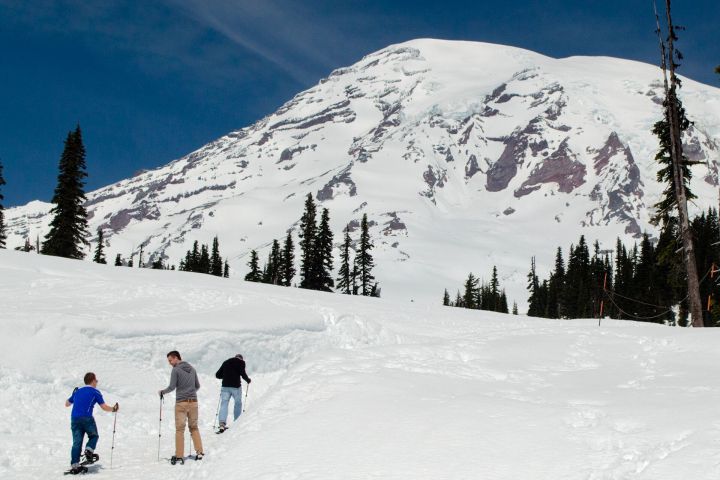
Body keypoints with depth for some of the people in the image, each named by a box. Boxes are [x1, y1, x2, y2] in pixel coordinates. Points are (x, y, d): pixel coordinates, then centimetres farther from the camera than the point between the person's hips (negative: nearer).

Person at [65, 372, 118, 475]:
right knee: (94, 436, 17)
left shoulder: (78, 391, 21)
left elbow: (67, 404, 32)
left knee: (77, 442, 1)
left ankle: (74, 465, -8)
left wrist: (73, 395, 49)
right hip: (86, 418, -4)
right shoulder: (95, 392, 7)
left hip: (74, 419, 4)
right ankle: (89, 451, -9)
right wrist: (113, 409, 21)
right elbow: (104, 407, 3)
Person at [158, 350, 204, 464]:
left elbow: (172, 387, -11)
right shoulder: (192, 368, 10)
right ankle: (199, 452, 9)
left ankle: (179, 456, -1)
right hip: (193, 401, 5)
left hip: (181, 403, -5)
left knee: (180, 429, 0)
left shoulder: (176, 370, -8)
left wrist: (162, 392, 6)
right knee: (194, 427, 14)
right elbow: (198, 386, 16)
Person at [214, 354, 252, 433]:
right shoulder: (241, 362, 5)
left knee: (224, 404, -1)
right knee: (238, 403, 15)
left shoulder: (226, 362, 17)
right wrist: (248, 380, 6)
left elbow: (217, 375, 17)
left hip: (225, 386, 3)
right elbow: (242, 373, -11)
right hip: (235, 386, -3)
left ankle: (222, 424, -17)